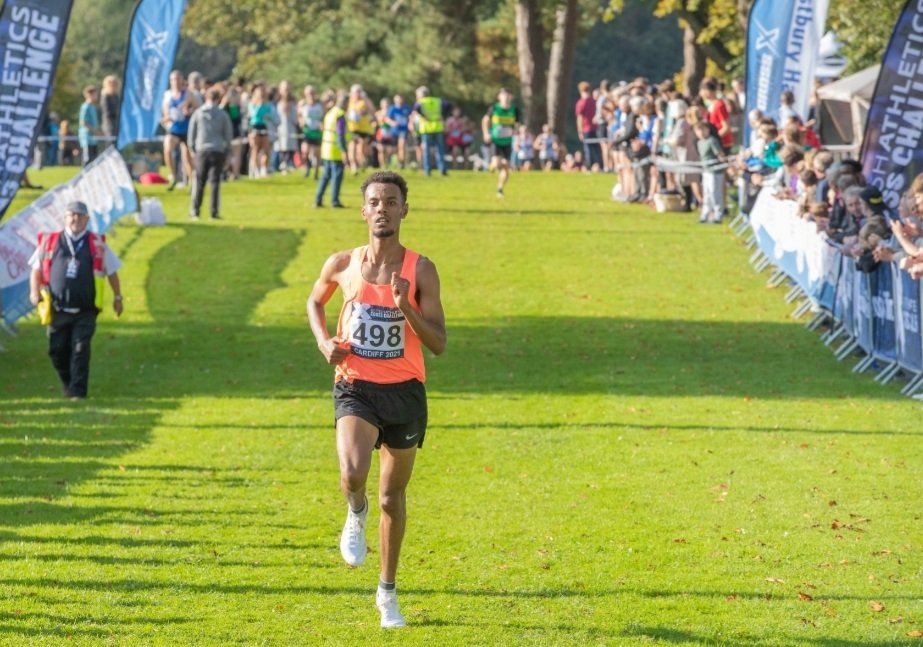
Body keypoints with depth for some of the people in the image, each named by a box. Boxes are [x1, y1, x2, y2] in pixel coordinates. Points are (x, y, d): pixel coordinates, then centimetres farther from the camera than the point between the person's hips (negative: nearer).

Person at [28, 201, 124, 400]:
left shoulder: (97, 244, 4)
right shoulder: (50, 242, 4)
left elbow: (112, 271, 13)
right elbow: (37, 268, 11)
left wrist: (117, 297, 14)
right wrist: (35, 291, -4)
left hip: (85, 311, -1)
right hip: (58, 309, 1)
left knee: (80, 350, -9)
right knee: (57, 350, 6)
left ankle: (77, 391, -6)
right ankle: (67, 382, 30)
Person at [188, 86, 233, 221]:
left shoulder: (197, 113, 1)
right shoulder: (223, 114, -2)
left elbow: (191, 133, 4)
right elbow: (228, 134, 2)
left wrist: (192, 148, 14)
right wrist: (226, 149, 11)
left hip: (201, 150, 1)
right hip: (218, 151, -1)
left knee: (199, 181, 8)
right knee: (215, 182, 1)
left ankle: (195, 211, 8)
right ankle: (214, 212, -1)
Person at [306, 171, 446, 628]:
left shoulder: (420, 270, -5)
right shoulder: (343, 265, -1)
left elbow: (438, 343, -7)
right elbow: (315, 302, 20)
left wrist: (406, 307, -23)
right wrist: (324, 342, 1)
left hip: (404, 389, 1)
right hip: (355, 386, -1)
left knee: (393, 494, 11)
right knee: (353, 474, -28)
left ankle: (387, 592, 28)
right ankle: (356, 514, 10)